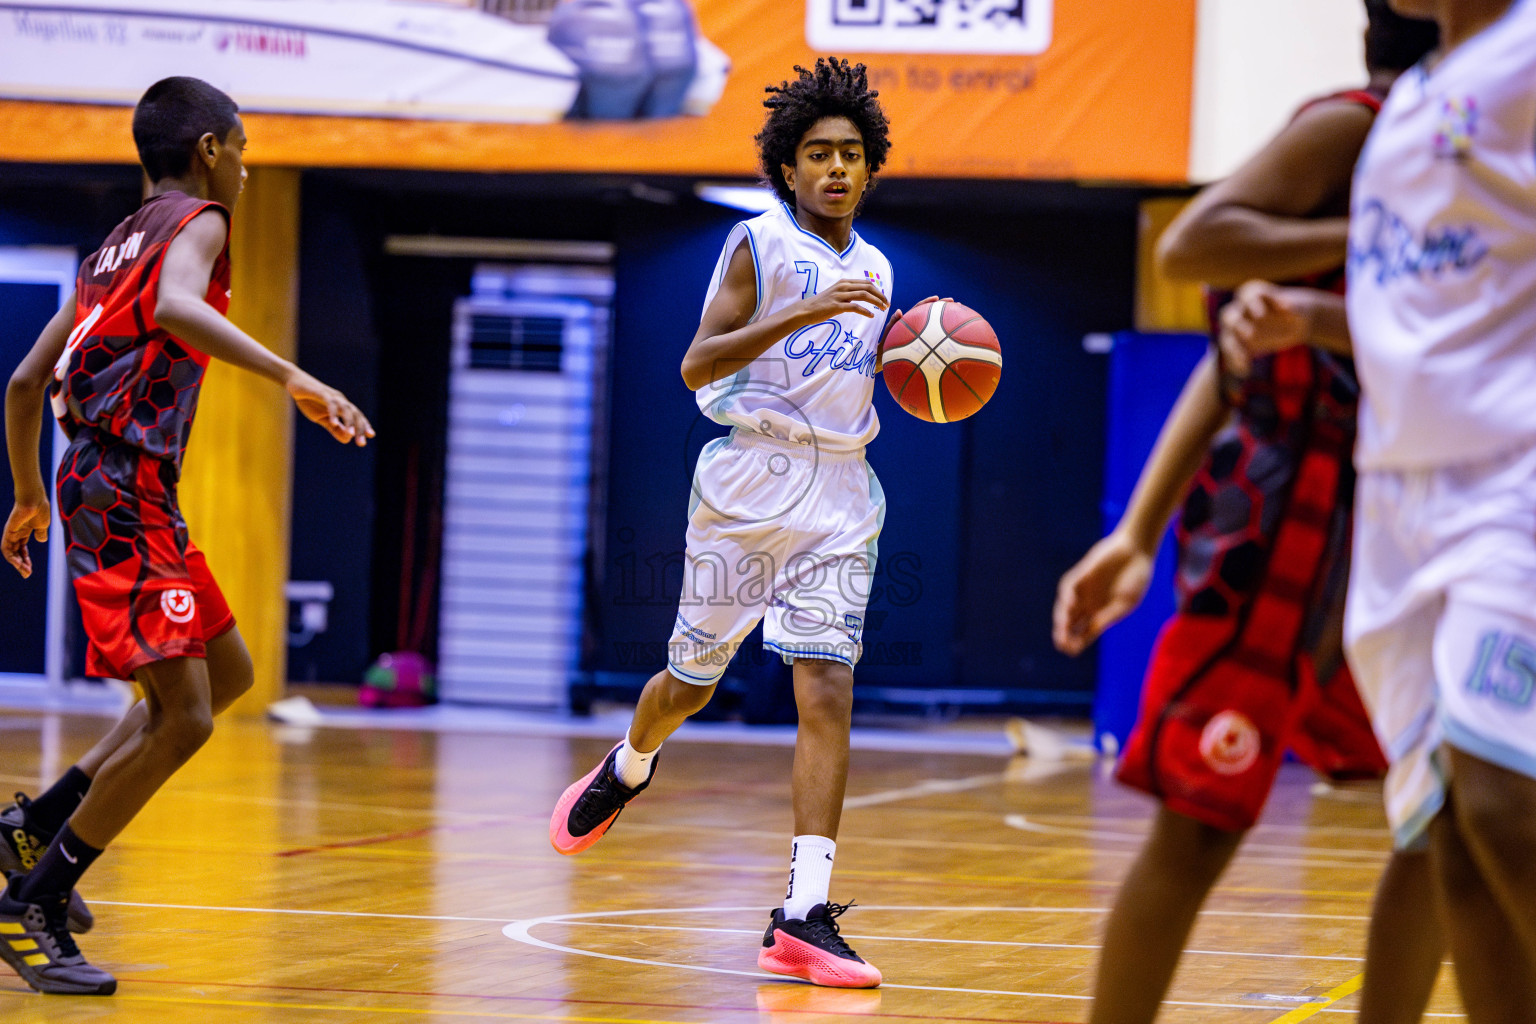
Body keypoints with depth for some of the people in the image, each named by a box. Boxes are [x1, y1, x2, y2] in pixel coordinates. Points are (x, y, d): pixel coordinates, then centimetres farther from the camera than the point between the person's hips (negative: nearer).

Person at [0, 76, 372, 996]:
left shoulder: (117, 247, 23)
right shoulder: (197, 222, -3)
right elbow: (175, 307, -28)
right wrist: (293, 378, -34)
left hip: (138, 494, 10)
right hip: (126, 493, -10)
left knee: (230, 672, 20)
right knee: (183, 717, -12)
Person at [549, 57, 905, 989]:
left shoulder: (874, 271, 14)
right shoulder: (759, 244, -4)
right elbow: (698, 366, -13)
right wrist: (799, 314, -23)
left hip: (840, 493, 4)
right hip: (751, 482, -4)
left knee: (828, 692, -10)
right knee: (693, 679, 10)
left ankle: (805, 918, -14)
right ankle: (628, 771, 46)